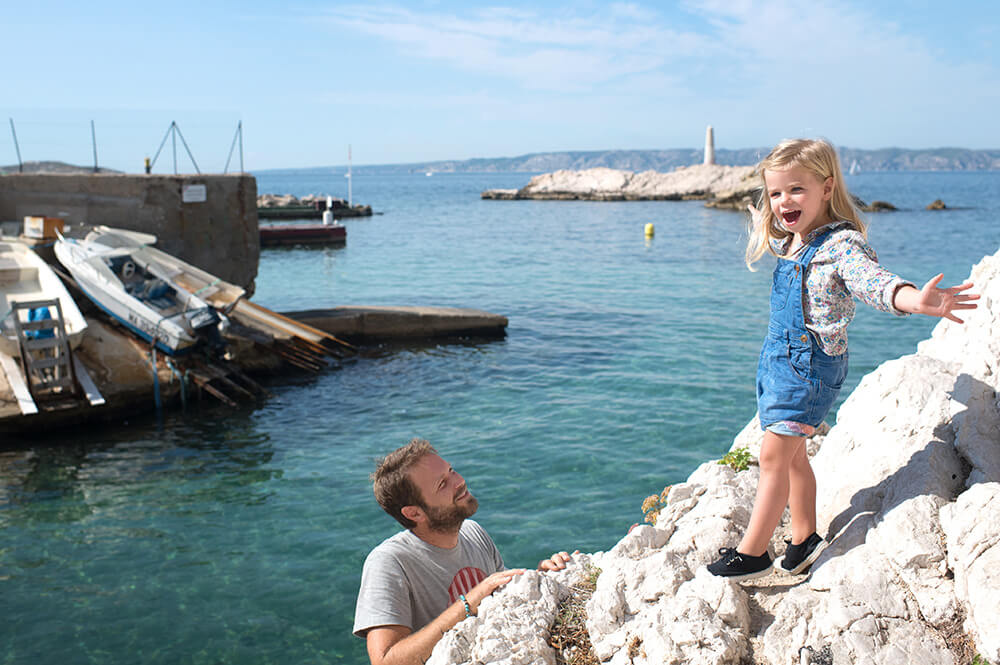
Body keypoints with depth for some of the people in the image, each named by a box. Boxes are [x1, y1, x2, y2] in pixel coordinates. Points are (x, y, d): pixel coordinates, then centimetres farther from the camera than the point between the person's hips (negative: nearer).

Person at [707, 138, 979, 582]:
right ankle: (805, 539, 30)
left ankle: (751, 552, 3)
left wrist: (916, 300, -58)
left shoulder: (841, 245, -18)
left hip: (810, 363, -9)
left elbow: (874, 281, -37)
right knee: (792, 455, 16)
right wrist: (760, 225, 58)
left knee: (774, 455, -6)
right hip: (778, 358, 9)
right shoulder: (790, 242, 9)